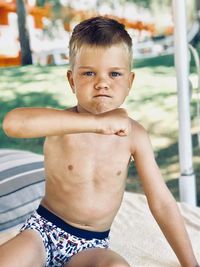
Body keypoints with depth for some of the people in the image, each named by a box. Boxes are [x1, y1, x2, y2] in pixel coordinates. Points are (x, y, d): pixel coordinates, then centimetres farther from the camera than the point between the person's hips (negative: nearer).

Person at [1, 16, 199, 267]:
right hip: (44, 229, -1)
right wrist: (96, 122, -44)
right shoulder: (62, 123, -15)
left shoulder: (133, 135, -9)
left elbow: (161, 202, -3)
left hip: (91, 246, 2)